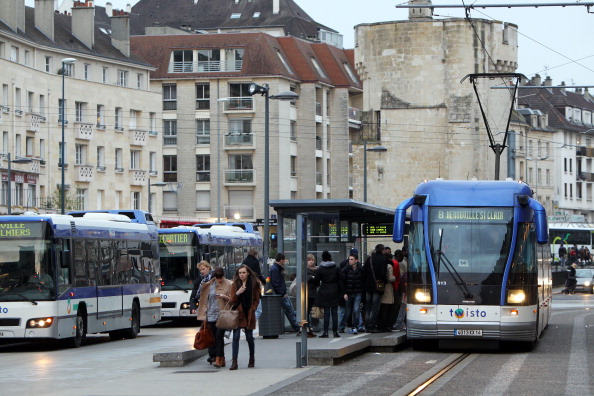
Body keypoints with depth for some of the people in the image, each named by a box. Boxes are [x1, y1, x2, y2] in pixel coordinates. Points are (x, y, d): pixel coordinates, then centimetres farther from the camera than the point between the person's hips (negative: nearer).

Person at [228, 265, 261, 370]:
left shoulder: (254, 284, 3)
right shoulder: (235, 284, 4)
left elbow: (256, 299, 7)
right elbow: (232, 301, 2)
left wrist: (252, 310, -7)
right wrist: (237, 293, -17)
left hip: (249, 314, 0)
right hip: (238, 313, 0)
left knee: (249, 337, 7)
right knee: (236, 336, -10)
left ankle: (252, 358, 28)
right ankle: (234, 362, -14)